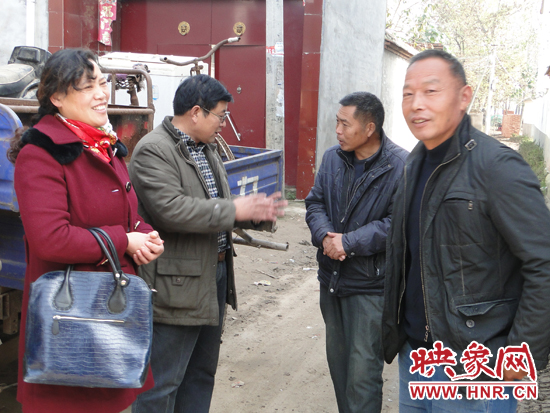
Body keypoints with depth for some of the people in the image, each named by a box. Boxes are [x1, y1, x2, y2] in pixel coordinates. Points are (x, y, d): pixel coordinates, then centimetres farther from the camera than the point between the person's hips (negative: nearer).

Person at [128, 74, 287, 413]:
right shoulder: (154, 151, -16)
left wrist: (257, 213, 1)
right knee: (161, 385, 1)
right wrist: (234, 210, -22)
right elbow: (170, 209, -28)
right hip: (176, 286, -10)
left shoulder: (207, 149, 15)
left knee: (202, 374, 21)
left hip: (215, 275, 10)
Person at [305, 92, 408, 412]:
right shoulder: (332, 158, 4)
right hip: (331, 278, 7)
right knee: (338, 361, 21)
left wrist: (349, 242, -21)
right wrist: (325, 235, -12)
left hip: (370, 286, -7)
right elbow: (315, 202, 8)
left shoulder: (401, 166, -16)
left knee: (362, 372, -2)